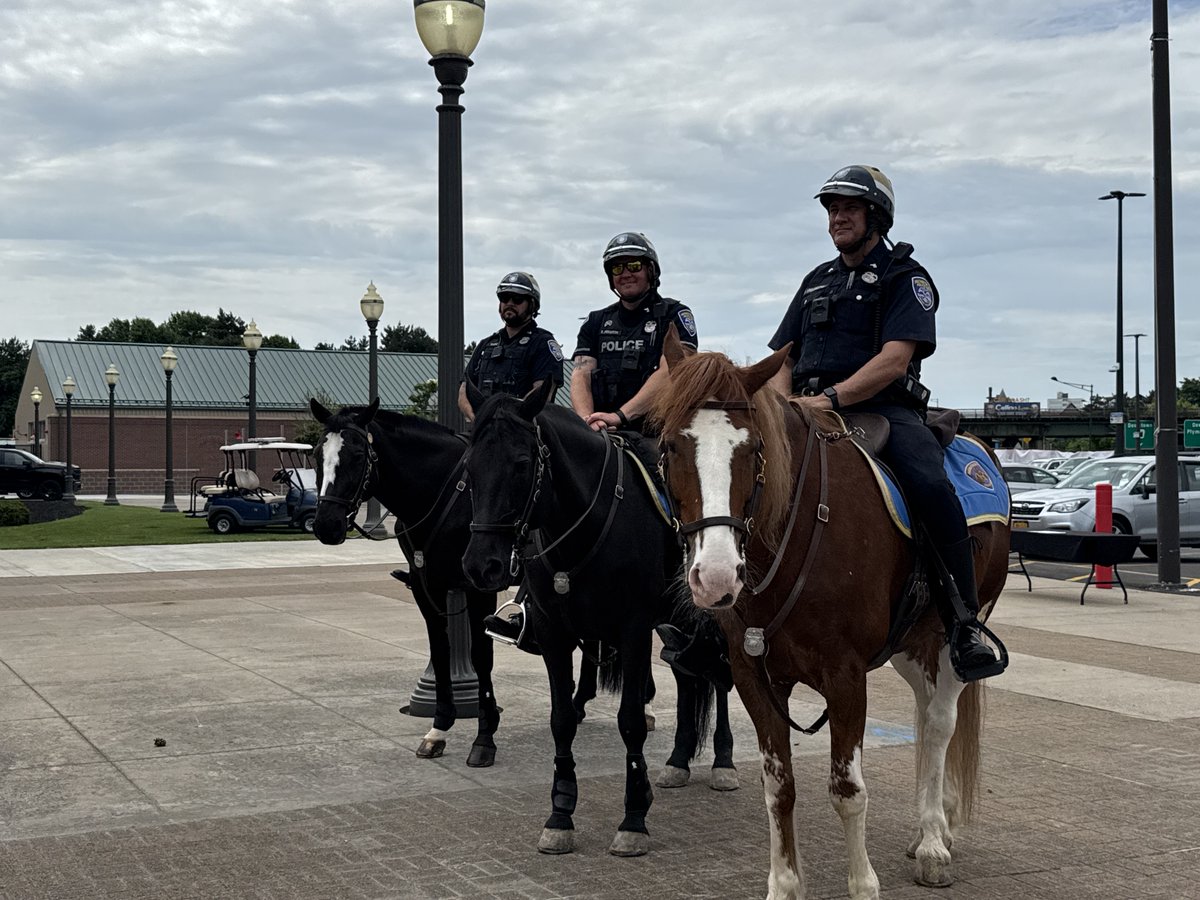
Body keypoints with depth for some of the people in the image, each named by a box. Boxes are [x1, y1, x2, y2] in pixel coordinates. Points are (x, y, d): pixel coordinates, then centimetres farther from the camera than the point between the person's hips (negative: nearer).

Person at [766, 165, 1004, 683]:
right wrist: (784, 408, -3)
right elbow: (784, 359, 20)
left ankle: (964, 625, -26)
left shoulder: (905, 277, 6)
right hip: (812, 412, 6)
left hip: (883, 409, -6)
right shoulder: (817, 281, 25)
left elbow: (894, 359, -10)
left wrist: (830, 398, -22)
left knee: (930, 486, -33)